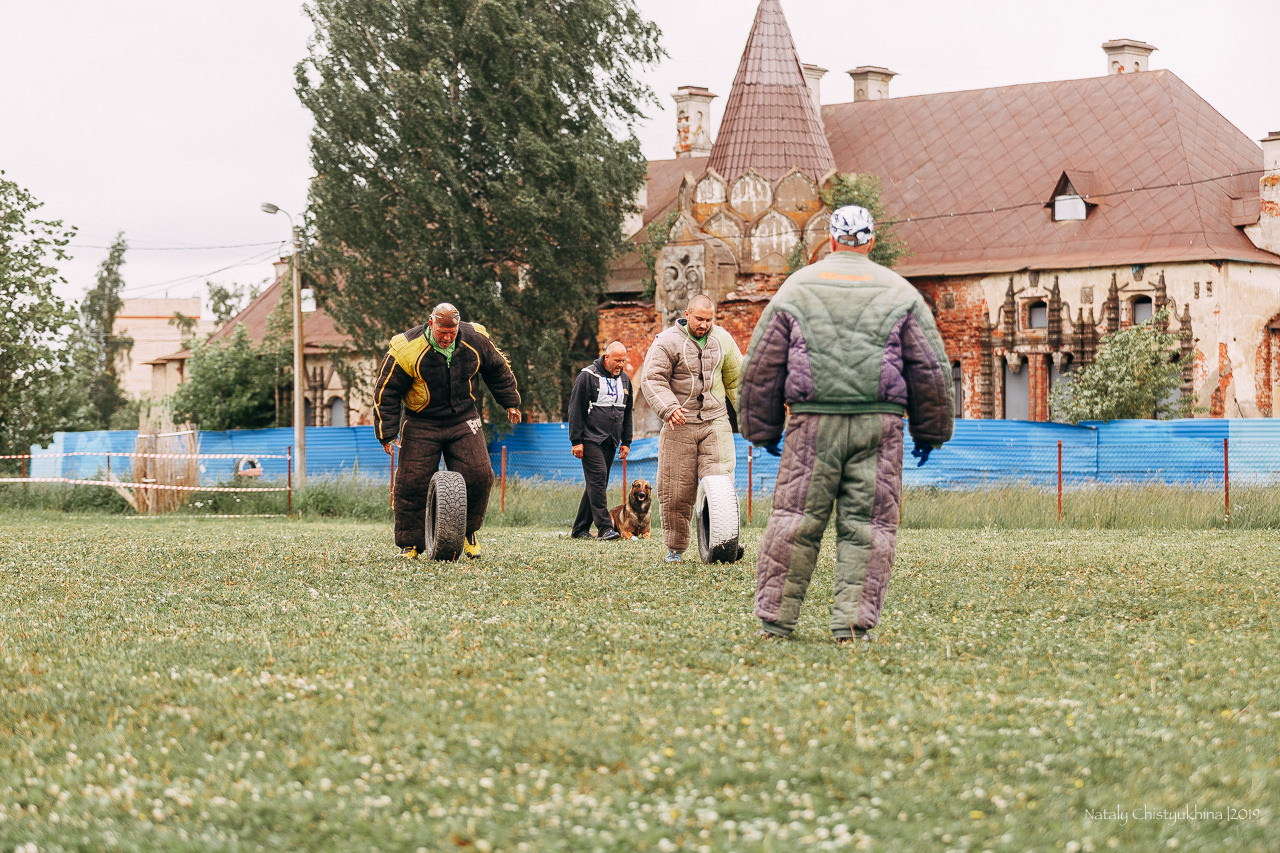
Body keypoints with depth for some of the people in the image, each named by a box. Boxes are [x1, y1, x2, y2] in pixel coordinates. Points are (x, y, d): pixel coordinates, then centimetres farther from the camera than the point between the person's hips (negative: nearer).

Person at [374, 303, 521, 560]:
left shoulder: (475, 340, -7)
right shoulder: (407, 350, -17)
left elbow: (498, 370, 14)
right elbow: (386, 391, -8)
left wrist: (510, 402, 21)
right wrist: (388, 431, -9)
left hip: (463, 421, 2)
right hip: (420, 425, -2)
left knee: (478, 476, -9)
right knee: (412, 482, -6)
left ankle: (468, 531, 12)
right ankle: (410, 544, 7)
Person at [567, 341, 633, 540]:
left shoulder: (624, 379, 14)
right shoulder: (588, 376, -6)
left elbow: (627, 413, 21)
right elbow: (575, 410, -7)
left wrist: (626, 442, 15)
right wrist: (576, 441, -11)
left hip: (610, 442, 6)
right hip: (590, 439, -6)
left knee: (597, 484, 6)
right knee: (598, 479, -16)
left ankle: (580, 529, 11)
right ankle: (604, 527, -21)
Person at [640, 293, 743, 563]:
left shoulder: (722, 340, 9)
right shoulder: (668, 341, -5)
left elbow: (735, 377, 23)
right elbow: (652, 379, -10)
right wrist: (669, 408, -24)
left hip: (715, 421, 2)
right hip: (680, 424, -2)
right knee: (676, 490, -1)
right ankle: (675, 548, 11)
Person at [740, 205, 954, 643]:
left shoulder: (796, 288, 9)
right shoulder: (899, 293, 9)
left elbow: (762, 365, 10)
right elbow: (931, 368, 11)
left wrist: (763, 428, 18)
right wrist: (930, 432, 19)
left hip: (813, 424, 0)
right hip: (879, 425, 0)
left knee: (795, 520, 3)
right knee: (868, 524, 2)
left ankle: (776, 619, 5)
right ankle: (853, 623, -3)